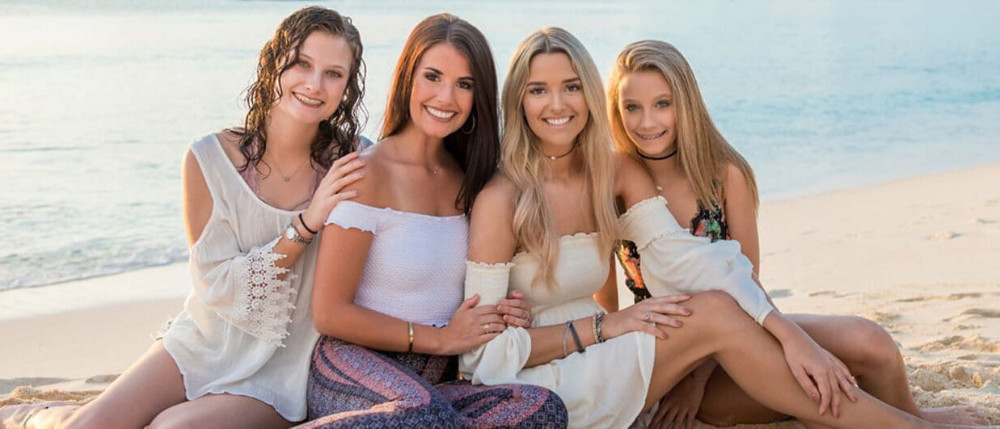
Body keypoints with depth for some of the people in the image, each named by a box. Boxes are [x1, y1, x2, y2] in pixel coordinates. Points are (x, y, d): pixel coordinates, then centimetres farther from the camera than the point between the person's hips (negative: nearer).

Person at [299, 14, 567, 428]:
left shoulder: (466, 177, 11)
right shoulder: (369, 174, -8)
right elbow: (330, 313, -10)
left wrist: (503, 316, 1)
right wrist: (439, 338, -9)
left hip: (438, 382, 7)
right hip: (357, 368, -7)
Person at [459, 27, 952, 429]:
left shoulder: (616, 173, 4)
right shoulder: (501, 200, -15)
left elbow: (686, 258, -9)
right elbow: (484, 351, -16)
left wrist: (790, 335, -21)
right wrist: (603, 325, -19)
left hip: (594, 371, 6)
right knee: (715, 314, -19)